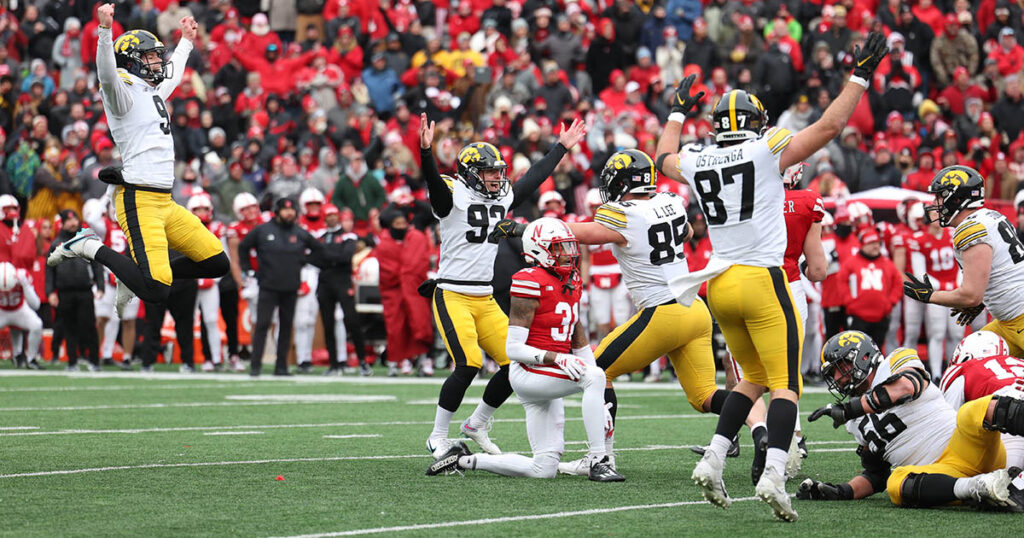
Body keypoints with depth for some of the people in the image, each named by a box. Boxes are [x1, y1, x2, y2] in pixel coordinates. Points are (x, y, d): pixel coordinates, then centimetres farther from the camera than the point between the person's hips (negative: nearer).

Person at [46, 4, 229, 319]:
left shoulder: (153, 93, 20)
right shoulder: (125, 94, -7)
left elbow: (172, 74, 42)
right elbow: (108, 77, -29)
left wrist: (186, 42, 52)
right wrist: (105, 32, -42)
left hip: (165, 203, 9)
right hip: (139, 201, -9)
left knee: (218, 265, 5)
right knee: (156, 293, -23)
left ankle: (138, 276, 15)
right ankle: (90, 247, -3)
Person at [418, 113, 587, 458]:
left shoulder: (502, 198, 11)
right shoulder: (454, 196, -9)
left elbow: (534, 178, 24)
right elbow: (433, 181, -28)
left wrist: (562, 147, 31)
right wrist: (426, 150, -47)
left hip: (485, 300, 7)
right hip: (452, 296, -7)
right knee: (469, 365, -21)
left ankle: (476, 425, 20)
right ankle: (438, 438, -5)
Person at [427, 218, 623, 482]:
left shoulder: (572, 283, 11)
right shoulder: (531, 283, -14)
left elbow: (580, 343, 16)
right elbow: (513, 348, -16)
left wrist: (600, 402, 11)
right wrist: (556, 358, -30)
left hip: (549, 382, 8)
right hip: (528, 374, -8)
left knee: (544, 469, 3)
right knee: (595, 376, -32)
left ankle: (463, 460, 15)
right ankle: (598, 461, -28)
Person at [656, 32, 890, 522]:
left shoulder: (696, 162, 8)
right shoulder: (766, 153, -6)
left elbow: (665, 157, 32)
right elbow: (829, 126, -4)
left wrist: (677, 114, 47)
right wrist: (859, 78, 4)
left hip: (719, 284, 6)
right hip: (762, 280, -6)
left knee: (755, 378, 21)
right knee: (784, 385, -6)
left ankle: (712, 462, 8)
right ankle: (773, 476, -24)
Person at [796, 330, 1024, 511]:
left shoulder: (895, 363, 7)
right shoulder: (858, 422, 26)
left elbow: (906, 388, -17)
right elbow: (876, 477, 28)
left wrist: (849, 409, -16)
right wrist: (842, 492, 10)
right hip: (942, 473, 4)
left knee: (975, 412, -37)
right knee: (896, 484, -31)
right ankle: (978, 487, -42)